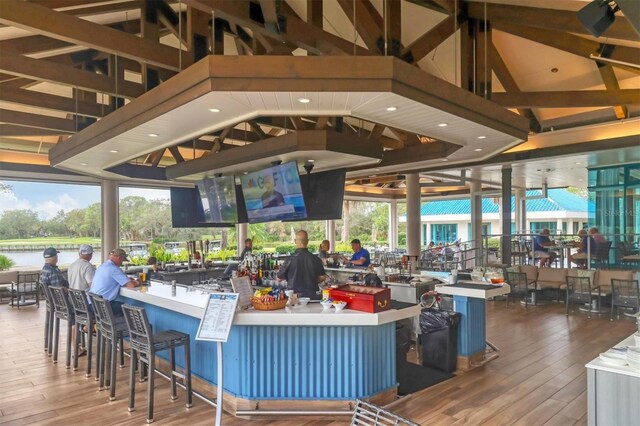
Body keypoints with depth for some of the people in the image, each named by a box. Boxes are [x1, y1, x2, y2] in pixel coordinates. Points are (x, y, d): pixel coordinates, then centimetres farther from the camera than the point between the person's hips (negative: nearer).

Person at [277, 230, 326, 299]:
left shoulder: (290, 260, -11)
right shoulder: (315, 259, -4)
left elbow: (279, 278, -1)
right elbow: (322, 277, 4)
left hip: (295, 296, -2)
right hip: (312, 296, 2)